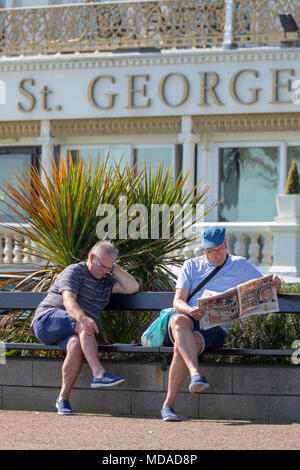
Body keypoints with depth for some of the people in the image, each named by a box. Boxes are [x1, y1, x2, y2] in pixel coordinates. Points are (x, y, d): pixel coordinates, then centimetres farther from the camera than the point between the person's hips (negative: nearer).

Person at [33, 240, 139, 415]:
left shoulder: (106, 280, 20)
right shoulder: (74, 272, -1)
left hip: (76, 332, 5)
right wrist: (82, 318, -39)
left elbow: (133, 287, 8)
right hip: (48, 319, -4)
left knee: (76, 345, -33)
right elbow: (68, 301, -19)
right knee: (82, 325, -35)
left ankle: (64, 398, -29)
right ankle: (98, 373, -45)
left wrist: (115, 268, 5)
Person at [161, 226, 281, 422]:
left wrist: (275, 283, -7)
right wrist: (189, 310, -14)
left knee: (181, 348, -33)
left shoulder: (240, 265, 19)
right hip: (188, 318, 1)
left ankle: (168, 405, -34)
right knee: (179, 321, -39)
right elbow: (178, 301, 10)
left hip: (215, 327, -1)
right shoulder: (191, 266, 20)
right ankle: (195, 374, -57)